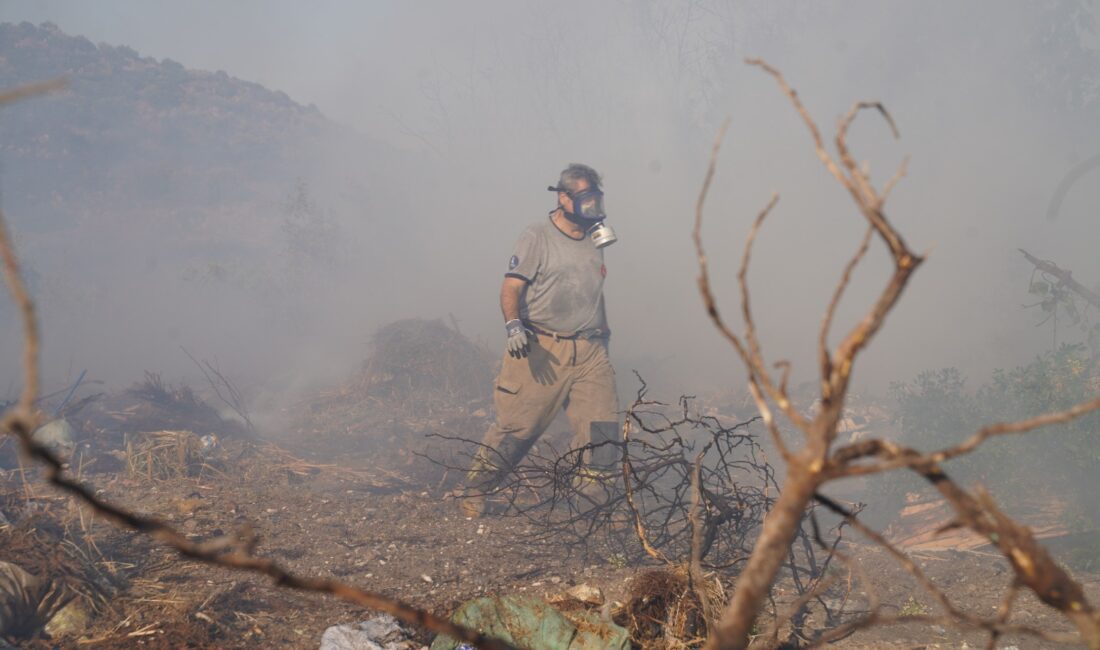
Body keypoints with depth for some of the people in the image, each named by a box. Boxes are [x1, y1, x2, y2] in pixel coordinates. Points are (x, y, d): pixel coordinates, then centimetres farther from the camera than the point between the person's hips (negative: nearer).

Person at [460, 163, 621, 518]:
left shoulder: (593, 240, 15)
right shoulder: (537, 237, -5)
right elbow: (511, 288, -12)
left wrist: (603, 333, 29)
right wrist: (514, 326, -28)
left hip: (588, 351, 6)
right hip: (542, 351, -6)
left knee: (602, 427, -6)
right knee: (517, 425, -3)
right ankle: (476, 491, 11)